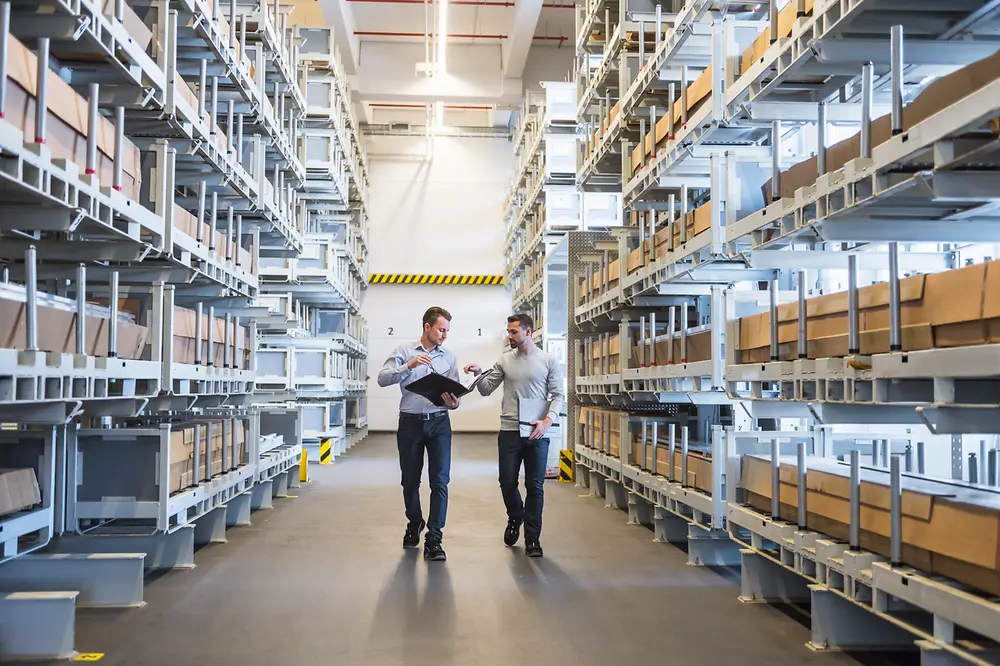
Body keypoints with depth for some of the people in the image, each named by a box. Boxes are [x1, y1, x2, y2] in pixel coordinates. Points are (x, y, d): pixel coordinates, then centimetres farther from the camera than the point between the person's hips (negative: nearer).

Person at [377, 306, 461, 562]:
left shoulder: (449, 358, 8)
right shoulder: (405, 351, 1)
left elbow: (455, 393, 6)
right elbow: (382, 379, -11)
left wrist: (454, 402, -18)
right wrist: (409, 366, -24)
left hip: (439, 423, 1)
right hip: (410, 423, -1)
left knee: (440, 481, -8)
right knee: (410, 480, 11)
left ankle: (433, 539, -3)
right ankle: (414, 524, 37)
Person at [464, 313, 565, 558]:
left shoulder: (549, 361, 0)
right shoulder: (505, 360, 7)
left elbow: (558, 395, -1)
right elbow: (486, 389, 11)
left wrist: (548, 420, -15)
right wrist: (478, 375, -9)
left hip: (537, 433, -2)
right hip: (509, 432, 2)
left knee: (535, 487, 1)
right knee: (507, 483, 6)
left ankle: (532, 538, 12)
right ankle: (515, 518, 36)